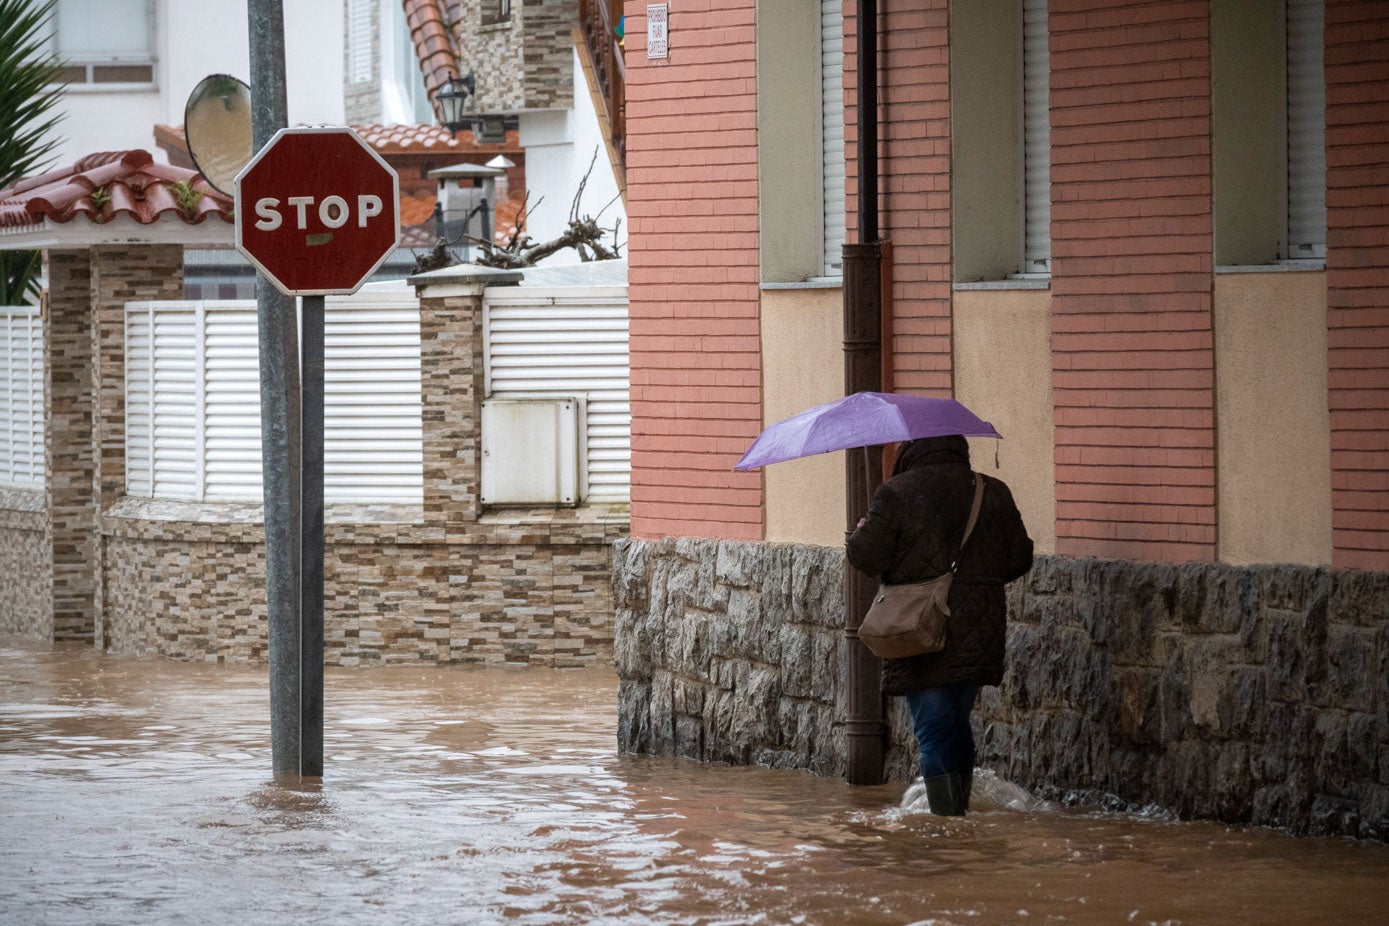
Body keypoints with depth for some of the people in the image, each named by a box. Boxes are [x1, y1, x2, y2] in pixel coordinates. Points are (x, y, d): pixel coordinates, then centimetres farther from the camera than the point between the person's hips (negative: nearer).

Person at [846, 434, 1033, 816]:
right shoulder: (993, 494, 6)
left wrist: (861, 531, 12)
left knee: (933, 731, -3)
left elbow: (867, 556, -10)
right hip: (979, 636, 4)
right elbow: (1019, 560, 8)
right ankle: (960, 811, 27)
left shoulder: (895, 494, -6)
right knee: (958, 723, 19)